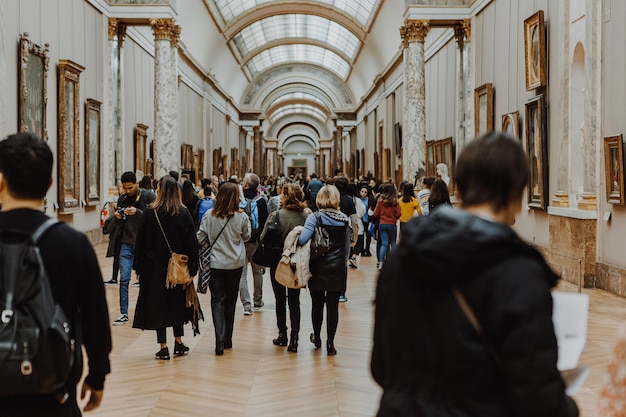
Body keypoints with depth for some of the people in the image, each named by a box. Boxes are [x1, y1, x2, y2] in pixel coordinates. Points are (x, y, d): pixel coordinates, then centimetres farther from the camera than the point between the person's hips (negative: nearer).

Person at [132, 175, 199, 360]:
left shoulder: (150, 213, -8)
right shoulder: (184, 213, -5)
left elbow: (141, 242, -5)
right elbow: (192, 243, -4)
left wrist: (139, 268, 3)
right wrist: (192, 269, 1)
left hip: (155, 267, -2)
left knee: (158, 305, 6)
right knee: (177, 303, 17)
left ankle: (163, 348, 7)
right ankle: (178, 342, 24)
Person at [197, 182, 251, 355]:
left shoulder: (209, 215, -8)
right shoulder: (241, 216, -9)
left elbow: (199, 238, -1)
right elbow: (246, 237, 8)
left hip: (215, 263, -1)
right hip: (235, 263, 1)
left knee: (217, 300, 0)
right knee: (230, 300, 14)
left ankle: (220, 341, -14)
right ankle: (228, 339, 23)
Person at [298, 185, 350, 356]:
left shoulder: (314, 217, -11)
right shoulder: (344, 219, 0)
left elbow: (303, 239, -23)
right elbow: (347, 247, 7)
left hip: (318, 268, -1)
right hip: (337, 268, 1)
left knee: (317, 303, 13)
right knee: (333, 305, 4)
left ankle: (317, 338, 29)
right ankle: (330, 343, 6)